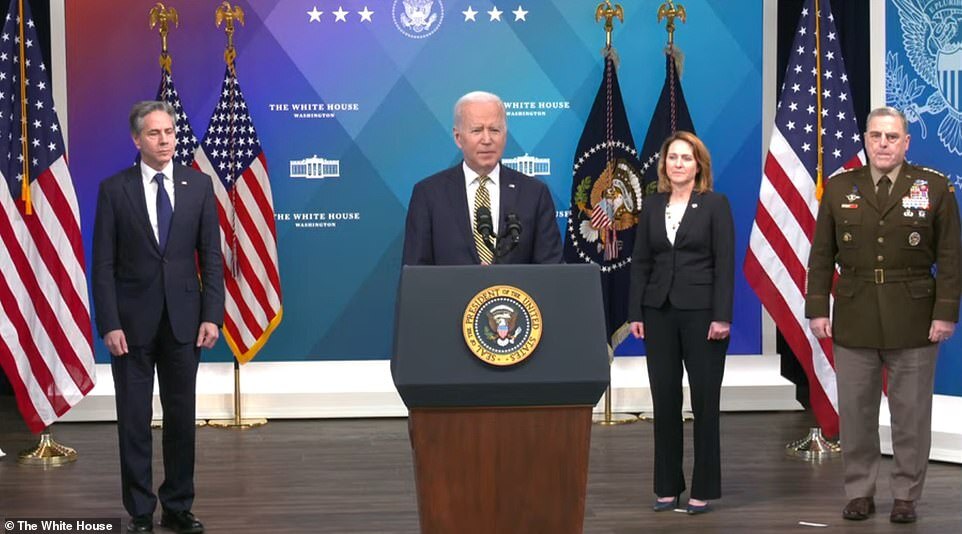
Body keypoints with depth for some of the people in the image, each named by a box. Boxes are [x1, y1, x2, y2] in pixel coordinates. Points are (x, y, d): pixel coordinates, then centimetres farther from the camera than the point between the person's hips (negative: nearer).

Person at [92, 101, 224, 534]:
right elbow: (103, 264, -3)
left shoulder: (199, 185, 3)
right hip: (132, 321, -2)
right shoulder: (114, 189, -2)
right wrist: (109, 325, -10)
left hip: (183, 319, 2)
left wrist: (212, 316, -5)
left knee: (182, 417, 8)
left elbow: (211, 257, 4)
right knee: (134, 420, 5)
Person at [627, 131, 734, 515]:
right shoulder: (652, 206, 9)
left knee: (705, 399, 2)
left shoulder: (715, 204, -2)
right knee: (664, 399, 5)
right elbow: (640, 263, 9)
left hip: (701, 311, -3)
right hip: (659, 312, 4)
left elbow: (725, 263, -7)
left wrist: (722, 316, -14)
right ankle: (667, 486, 14)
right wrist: (635, 313, 2)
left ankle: (704, 488, 10)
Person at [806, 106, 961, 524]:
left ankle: (906, 495, 16)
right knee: (855, 412, 6)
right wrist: (818, 309, 0)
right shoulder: (839, 189, 6)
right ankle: (860, 492, 18)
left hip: (913, 323, -2)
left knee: (911, 414, 5)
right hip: (854, 321, 2)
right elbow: (822, 255, 6)